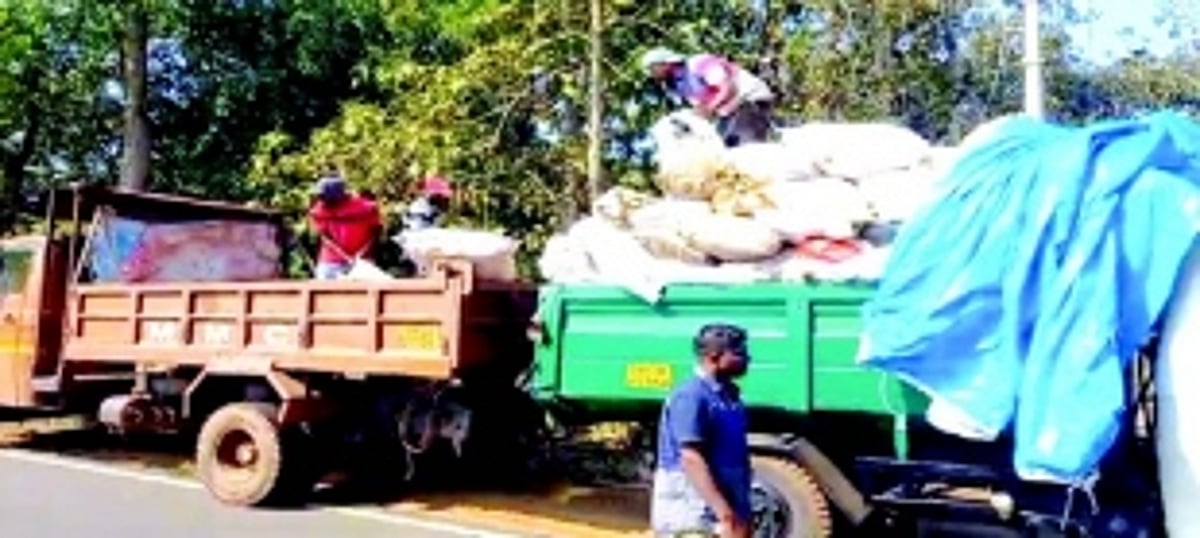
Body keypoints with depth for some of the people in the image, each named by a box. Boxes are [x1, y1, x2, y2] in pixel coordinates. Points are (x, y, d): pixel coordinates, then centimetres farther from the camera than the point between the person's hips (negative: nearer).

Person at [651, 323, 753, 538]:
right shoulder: (691, 397, -16)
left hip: (727, 514, 9)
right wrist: (725, 515, -28)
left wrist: (742, 515, 18)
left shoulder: (728, 395, 12)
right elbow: (691, 459, -23)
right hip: (692, 519, -9)